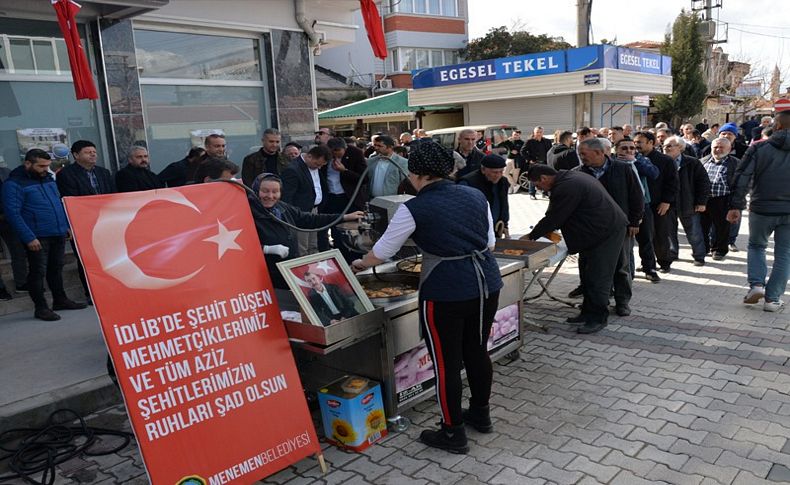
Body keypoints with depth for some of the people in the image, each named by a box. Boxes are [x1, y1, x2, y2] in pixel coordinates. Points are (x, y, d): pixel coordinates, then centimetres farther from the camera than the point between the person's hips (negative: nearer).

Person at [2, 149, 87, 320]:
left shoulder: (48, 178, 12)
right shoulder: (14, 183, -10)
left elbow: (60, 203, 20)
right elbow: (13, 213, -14)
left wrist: (68, 225, 12)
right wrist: (29, 238, -19)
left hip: (58, 234, 7)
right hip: (37, 237, -7)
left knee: (56, 268, 16)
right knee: (38, 272, 0)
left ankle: (60, 300, 28)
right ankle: (41, 307, 9)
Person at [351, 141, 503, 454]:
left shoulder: (414, 209, -7)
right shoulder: (475, 195, 8)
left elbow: (382, 251, 2)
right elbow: (490, 243, 14)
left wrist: (360, 264, 21)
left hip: (446, 292, -6)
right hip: (487, 283, 7)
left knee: (446, 362, 8)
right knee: (477, 351, 22)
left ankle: (453, 434, 21)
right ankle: (480, 415, 39)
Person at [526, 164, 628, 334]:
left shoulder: (565, 188, -23)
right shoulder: (571, 176, 11)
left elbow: (554, 218, -18)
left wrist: (531, 236, -7)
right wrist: (548, 229, 14)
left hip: (607, 232, -11)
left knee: (597, 277, -6)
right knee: (587, 273, 16)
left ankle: (598, 318, 3)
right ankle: (588, 312, 25)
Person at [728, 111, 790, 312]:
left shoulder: (760, 148, -5)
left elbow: (742, 179, -8)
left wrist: (736, 206, -3)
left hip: (762, 209, -1)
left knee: (756, 246, 20)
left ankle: (756, 284, 2)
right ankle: (773, 299, 11)